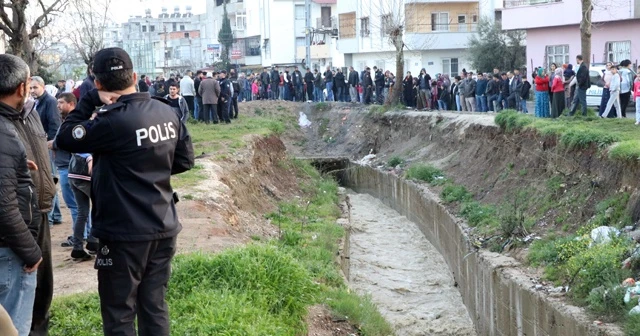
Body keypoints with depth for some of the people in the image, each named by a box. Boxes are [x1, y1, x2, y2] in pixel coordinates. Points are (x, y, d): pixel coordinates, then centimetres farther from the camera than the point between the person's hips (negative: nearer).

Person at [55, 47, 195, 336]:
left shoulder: (114, 121, -20)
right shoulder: (167, 112, 2)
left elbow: (65, 139, -10)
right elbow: (184, 161, 12)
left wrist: (92, 99, -8)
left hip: (124, 233, -7)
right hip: (163, 228, 7)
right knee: (155, 308, 16)